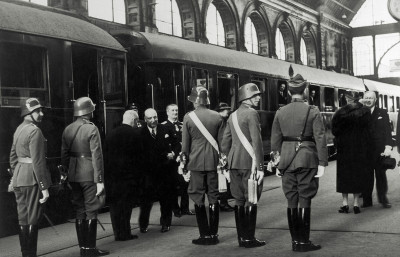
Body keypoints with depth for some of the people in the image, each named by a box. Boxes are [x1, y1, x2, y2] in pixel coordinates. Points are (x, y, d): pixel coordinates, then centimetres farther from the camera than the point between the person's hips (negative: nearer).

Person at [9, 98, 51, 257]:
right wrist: (44, 187, -18)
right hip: (32, 179, -9)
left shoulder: (19, 129, 13)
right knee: (32, 220, -2)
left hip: (19, 178, 9)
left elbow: (13, 156, 19)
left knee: (23, 219, 14)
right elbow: (38, 162, -20)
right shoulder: (34, 131, -16)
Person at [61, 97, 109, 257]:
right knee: (91, 211, 1)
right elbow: (97, 156, -14)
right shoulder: (91, 129, -11)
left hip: (73, 176, 6)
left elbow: (64, 155, 10)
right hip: (89, 176, -6)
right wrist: (99, 180, -13)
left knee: (79, 212, 12)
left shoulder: (68, 130, 7)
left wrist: (66, 176, 18)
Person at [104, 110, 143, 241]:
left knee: (114, 204, 10)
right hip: (128, 174, -4)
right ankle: (124, 233, 2)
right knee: (126, 204, 1)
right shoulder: (135, 134, -6)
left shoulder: (111, 134, 7)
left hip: (111, 175, 4)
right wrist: (137, 172, 6)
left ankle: (118, 233, 14)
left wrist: (107, 171, 13)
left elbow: (105, 155, 8)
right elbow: (139, 155, -5)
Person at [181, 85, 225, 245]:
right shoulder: (217, 117, 1)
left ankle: (205, 235, 5)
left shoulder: (188, 117, -6)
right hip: (213, 162, 2)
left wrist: (184, 160, 11)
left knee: (198, 198, 5)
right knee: (214, 197, 8)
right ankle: (214, 235, 12)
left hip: (196, 162, -2)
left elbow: (185, 143, -1)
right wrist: (222, 160, 14)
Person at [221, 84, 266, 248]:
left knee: (239, 200, 11)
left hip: (234, 163, 7)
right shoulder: (252, 113, -10)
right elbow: (256, 141, -16)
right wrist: (259, 166, -15)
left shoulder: (233, 116, 14)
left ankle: (241, 237, 17)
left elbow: (225, 143, 16)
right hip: (249, 163, -7)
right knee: (250, 201, -1)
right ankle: (249, 238, 3)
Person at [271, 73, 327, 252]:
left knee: (291, 200, 9)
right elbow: (320, 138, -9)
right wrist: (322, 163, -7)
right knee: (304, 200, 1)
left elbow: (275, 139, 8)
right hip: (307, 159, -4)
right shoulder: (313, 111, -5)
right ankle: (303, 242, 3)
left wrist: (277, 161, 14)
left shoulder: (280, 112, 6)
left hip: (287, 160, 4)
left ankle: (295, 241, 15)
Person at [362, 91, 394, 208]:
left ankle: (383, 198, 19)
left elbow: (387, 130, 0)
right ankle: (367, 200, 9)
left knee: (381, 175, 7)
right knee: (366, 176, 0)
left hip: (380, 150, 0)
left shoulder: (382, 113, 6)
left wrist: (388, 147, -13)